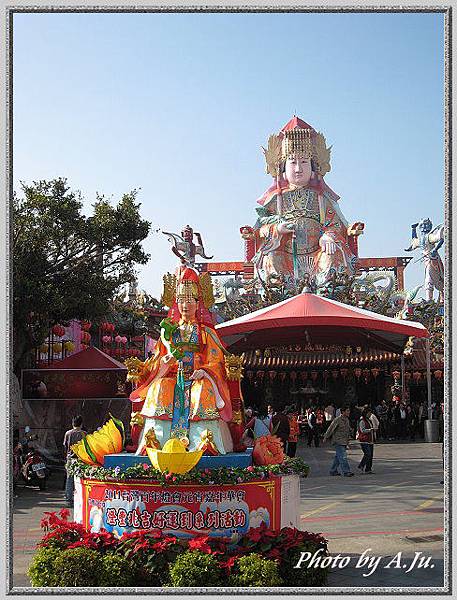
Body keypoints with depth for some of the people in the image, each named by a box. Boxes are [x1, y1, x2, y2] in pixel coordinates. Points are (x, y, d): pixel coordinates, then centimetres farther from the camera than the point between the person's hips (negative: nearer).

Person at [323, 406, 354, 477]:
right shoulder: (337, 420, -13)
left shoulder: (347, 420, 12)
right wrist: (326, 437, -7)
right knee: (343, 457, -11)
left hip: (344, 441, 8)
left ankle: (333, 471, 21)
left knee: (338, 457, 13)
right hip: (338, 441, -8)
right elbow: (330, 429, -10)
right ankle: (346, 472, -11)